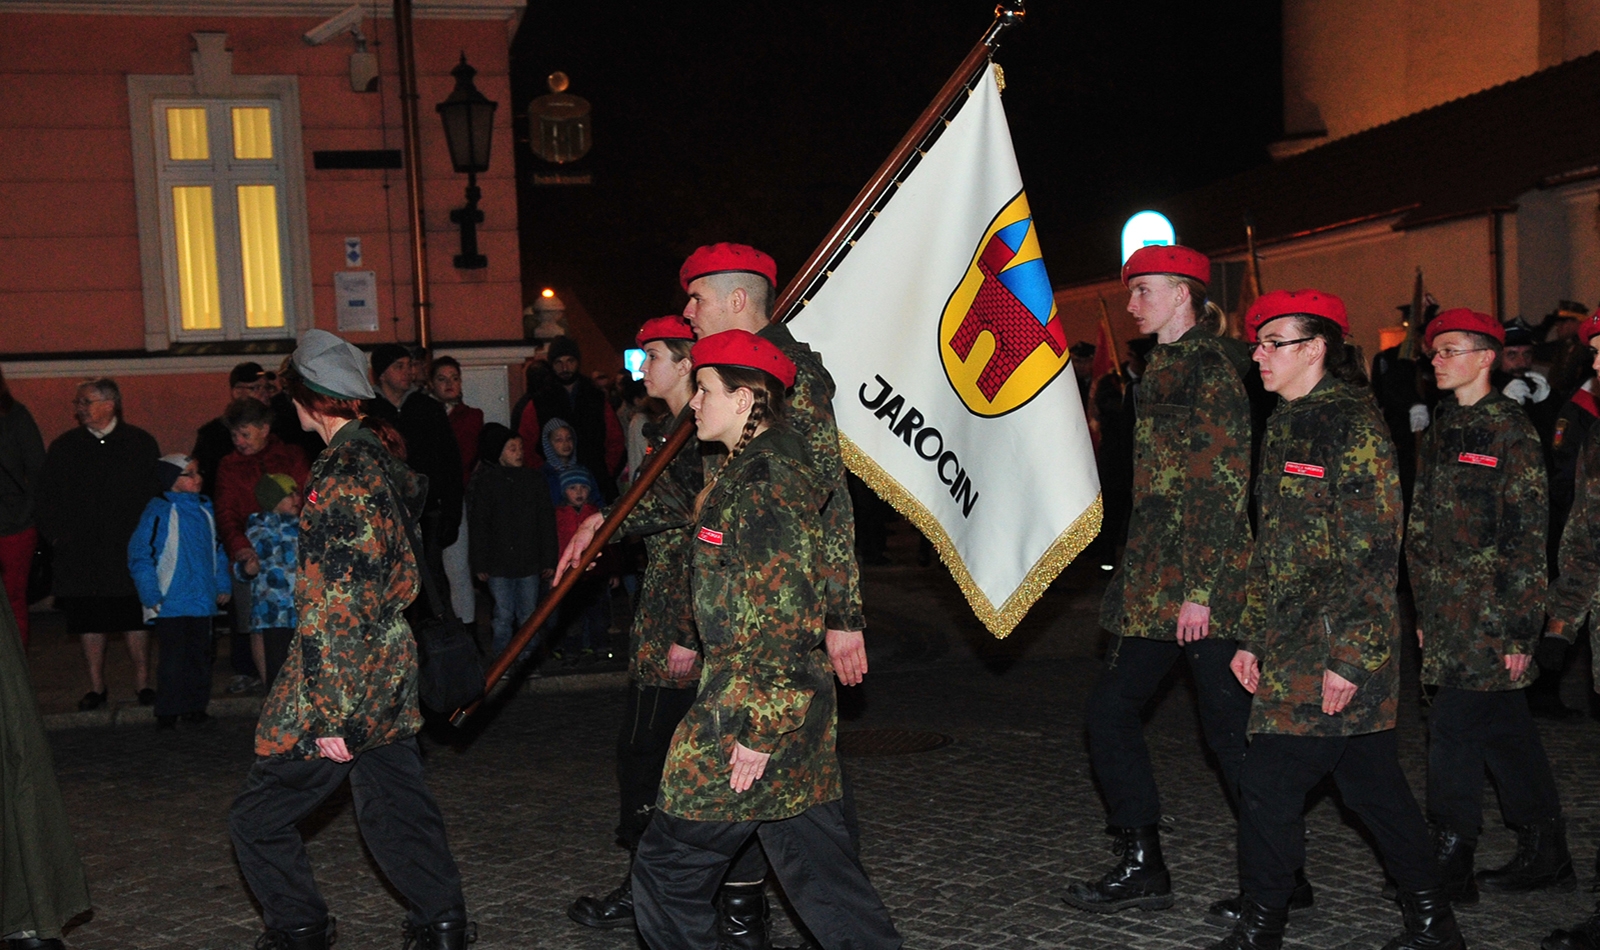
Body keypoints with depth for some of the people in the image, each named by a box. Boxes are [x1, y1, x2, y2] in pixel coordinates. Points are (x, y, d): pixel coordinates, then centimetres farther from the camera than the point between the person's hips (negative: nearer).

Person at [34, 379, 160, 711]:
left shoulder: (141, 443, 3)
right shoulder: (64, 447, 8)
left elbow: (157, 493, 2)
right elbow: (47, 497, 9)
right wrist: (56, 535, -2)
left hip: (130, 549, -2)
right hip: (80, 552, 2)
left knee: (135, 618, 3)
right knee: (89, 620, 5)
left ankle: (142, 683, 14)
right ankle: (96, 686, 15)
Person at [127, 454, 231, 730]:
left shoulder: (205, 509, 10)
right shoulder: (158, 512, -10)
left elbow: (217, 550, 20)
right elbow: (140, 556, -10)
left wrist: (222, 584, 13)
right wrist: (151, 596, -13)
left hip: (202, 601, 6)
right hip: (171, 604, -6)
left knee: (200, 656, 12)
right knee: (174, 659, -4)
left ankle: (196, 707, 23)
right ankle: (167, 714, 5)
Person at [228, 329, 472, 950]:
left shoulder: (342, 475, -19)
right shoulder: (378, 459, 8)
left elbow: (342, 604, -22)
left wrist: (333, 713, -21)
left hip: (339, 686, -9)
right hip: (389, 680, 9)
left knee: (257, 820, 6)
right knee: (395, 813, 16)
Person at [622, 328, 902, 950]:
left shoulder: (765, 483, -17)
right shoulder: (747, 471, 15)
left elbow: (787, 615, -22)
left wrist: (759, 727, -22)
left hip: (758, 706, -10)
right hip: (793, 705, 10)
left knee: (668, 873, 3)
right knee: (817, 871, 13)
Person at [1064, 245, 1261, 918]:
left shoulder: (1210, 365, -10)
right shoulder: (1165, 366, 17)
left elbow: (1224, 485, -17)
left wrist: (1200, 588, -20)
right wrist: (1139, 578, 17)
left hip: (1202, 583, -9)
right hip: (1156, 582, 9)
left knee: (1229, 726, -1)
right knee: (1110, 710, 9)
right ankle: (1142, 868, 17)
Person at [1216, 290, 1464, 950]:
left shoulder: (1354, 422, -12)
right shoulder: (1285, 426, 16)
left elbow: (1372, 552, -17)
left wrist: (1349, 656, -20)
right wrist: (1252, 637, 17)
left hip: (1340, 647, -9)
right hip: (1294, 644, 9)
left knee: (1268, 783, -7)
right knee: (1369, 783, 14)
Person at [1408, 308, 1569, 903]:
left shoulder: (1510, 431, -9)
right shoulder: (1442, 431, 15)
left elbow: (1528, 536, -12)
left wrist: (1521, 628, -15)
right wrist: (1424, 613, 17)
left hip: (1490, 614, -8)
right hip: (1448, 609, 8)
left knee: (1454, 730, -7)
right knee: (1503, 729, 13)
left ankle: (1448, 868, 2)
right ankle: (1546, 855, 24)